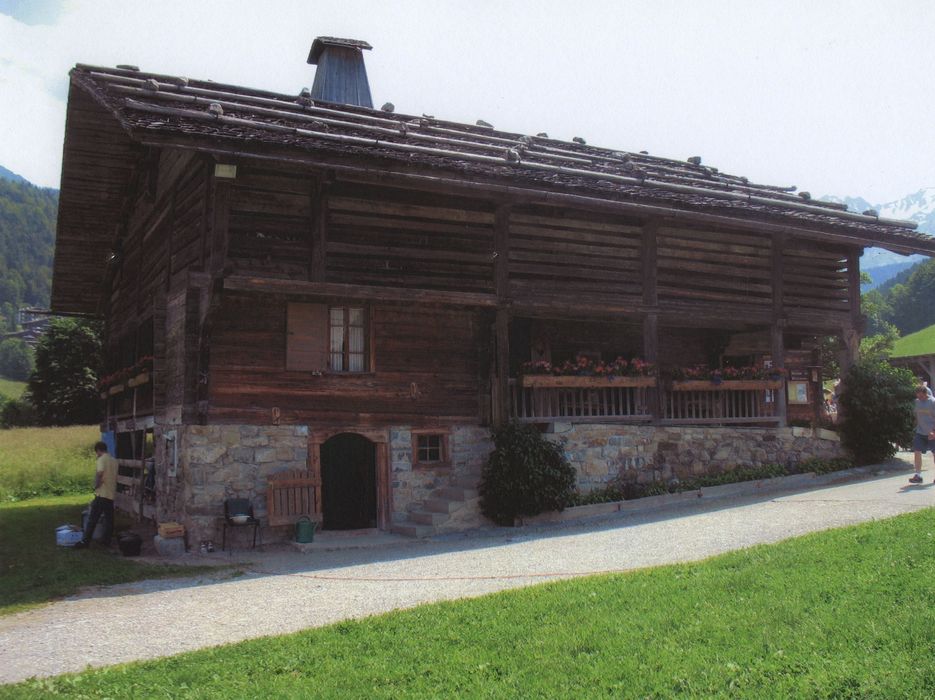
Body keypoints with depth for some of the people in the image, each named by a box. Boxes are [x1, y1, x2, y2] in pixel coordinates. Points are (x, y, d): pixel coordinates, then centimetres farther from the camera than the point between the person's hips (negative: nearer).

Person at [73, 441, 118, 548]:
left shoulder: (102, 459, -10)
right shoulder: (114, 461, 14)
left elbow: (99, 474, -24)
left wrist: (96, 485, -9)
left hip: (102, 494, -7)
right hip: (111, 494, 7)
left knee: (92, 519, -4)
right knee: (109, 519, 9)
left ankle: (85, 541, -3)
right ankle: (106, 540, 12)